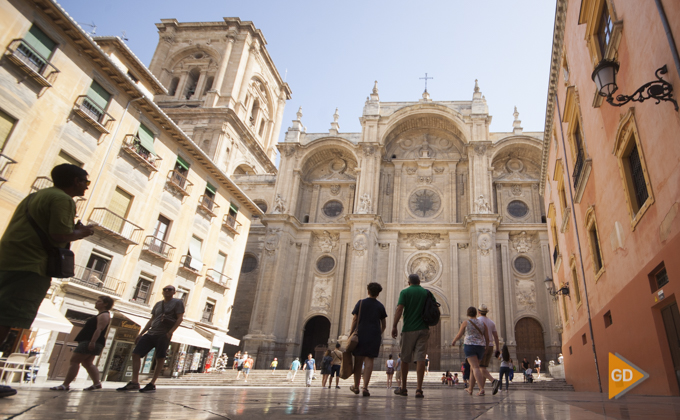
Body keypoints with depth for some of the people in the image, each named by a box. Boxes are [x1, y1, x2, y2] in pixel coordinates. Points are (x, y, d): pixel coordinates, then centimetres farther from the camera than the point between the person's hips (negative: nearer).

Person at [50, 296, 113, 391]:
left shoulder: (104, 315, -12)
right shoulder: (102, 315, 23)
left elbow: (99, 329, -24)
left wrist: (92, 341, -32)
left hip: (89, 342, -11)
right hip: (92, 343, 11)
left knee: (74, 361, -8)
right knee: (87, 363, 10)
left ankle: (65, 385, -8)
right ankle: (97, 383, 5)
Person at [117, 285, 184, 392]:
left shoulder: (178, 302, 1)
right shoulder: (158, 304, 20)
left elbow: (180, 318, -7)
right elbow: (151, 320, 22)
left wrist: (170, 332, -17)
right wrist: (141, 333, 14)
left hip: (163, 335, -7)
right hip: (151, 333, 7)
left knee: (160, 359, -5)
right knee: (135, 354, -3)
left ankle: (152, 384, 3)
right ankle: (134, 382, -2)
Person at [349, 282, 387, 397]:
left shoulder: (360, 303, 3)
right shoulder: (380, 306, 7)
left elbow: (355, 320, -2)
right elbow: (384, 325, 11)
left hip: (360, 334, 0)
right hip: (374, 336, 0)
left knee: (358, 360, 8)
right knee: (369, 360, -1)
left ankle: (356, 386, 19)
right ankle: (365, 387, -9)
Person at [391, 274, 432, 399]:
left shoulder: (405, 292, 0)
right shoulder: (426, 292, 8)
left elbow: (399, 310, -10)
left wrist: (394, 326, -9)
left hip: (408, 329, -1)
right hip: (423, 329, 1)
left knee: (405, 359, 9)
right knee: (420, 359, -2)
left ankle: (403, 388, 19)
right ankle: (419, 389, -10)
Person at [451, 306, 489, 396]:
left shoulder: (465, 323, -2)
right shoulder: (482, 323, 8)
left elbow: (459, 335, 2)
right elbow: (487, 337, 8)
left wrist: (453, 341, 19)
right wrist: (486, 347, 21)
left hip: (469, 346, -5)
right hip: (480, 347, 5)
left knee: (476, 368, -10)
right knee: (473, 367, 17)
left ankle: (482, 389, -26)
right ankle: (470, 389, 25)